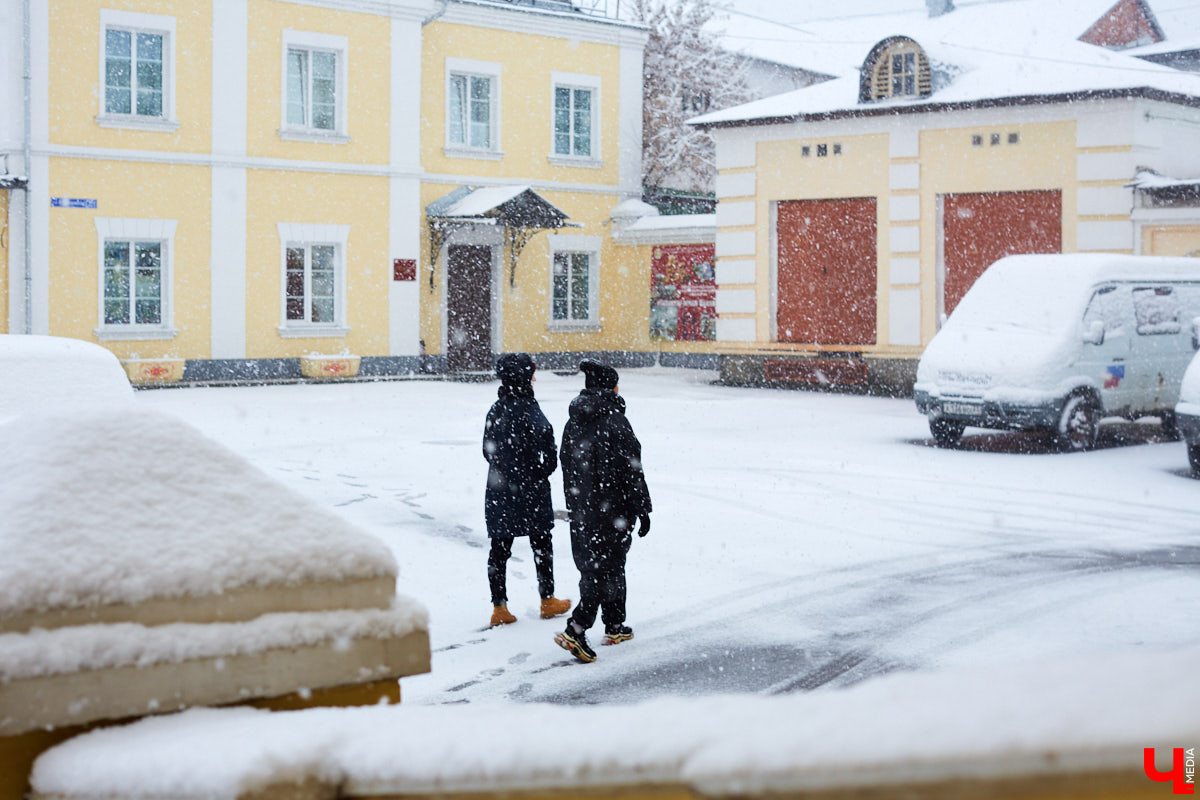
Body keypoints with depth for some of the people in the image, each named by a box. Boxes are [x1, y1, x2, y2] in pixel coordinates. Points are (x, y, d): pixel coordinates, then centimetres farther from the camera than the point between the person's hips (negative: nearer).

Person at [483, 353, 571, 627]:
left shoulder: (495, 410, 2)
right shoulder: (527, 410, -19)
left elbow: (488, 450, 9)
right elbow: (545, 455, -17)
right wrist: (542, 473, 3)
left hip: (498, 491, 6)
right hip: (530, 491, -5)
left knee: (499, 548, 8)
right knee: (542, 544, 12)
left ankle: (499, 607, 10)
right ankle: (548, 601, 23)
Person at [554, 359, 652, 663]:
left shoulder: (573, 424, 6)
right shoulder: (615, 423, -16)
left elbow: (566, 467, 13)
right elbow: (631, 472, -14)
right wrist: (643, 510, -7)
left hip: (582, 510, 7)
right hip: (613, 511, -7)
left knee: (599, 566, 18)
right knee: (605, 570, -3)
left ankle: (615, 626, 28)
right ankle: (576, 630, -14)